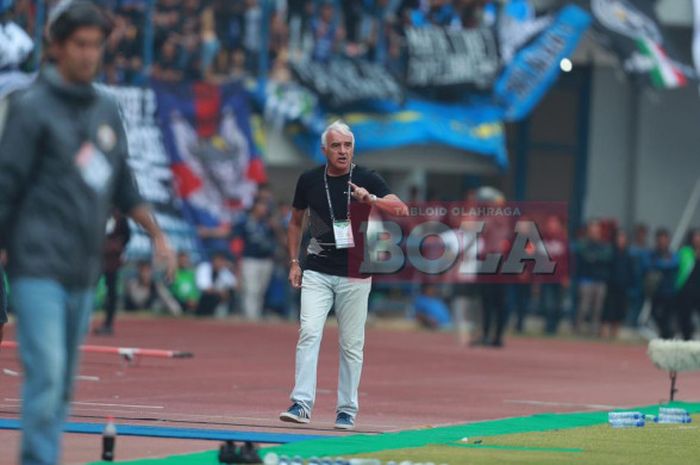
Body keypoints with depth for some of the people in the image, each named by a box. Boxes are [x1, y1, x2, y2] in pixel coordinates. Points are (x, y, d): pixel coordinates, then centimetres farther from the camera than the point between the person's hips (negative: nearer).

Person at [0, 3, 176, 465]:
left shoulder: (107, 110, 14)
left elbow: (123, 184, 21)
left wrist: (156, 232, 11)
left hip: (85, 271, 6)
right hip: (39, 266, -6)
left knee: (64, 387, 8)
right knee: (46, 373, -15)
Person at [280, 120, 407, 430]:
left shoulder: (368, 180, -2)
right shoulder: (309, 180, 5)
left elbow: (402, 210, -13)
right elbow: (296, 222, 18)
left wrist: (370, 199, -29)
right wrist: (293, 262, 10)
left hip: (354, 274, -1)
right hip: (317, 272, 1)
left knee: (352, 343, 1)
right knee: (308, 333, -13)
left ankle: (347, 410, 9)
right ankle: (301, 404, -15)